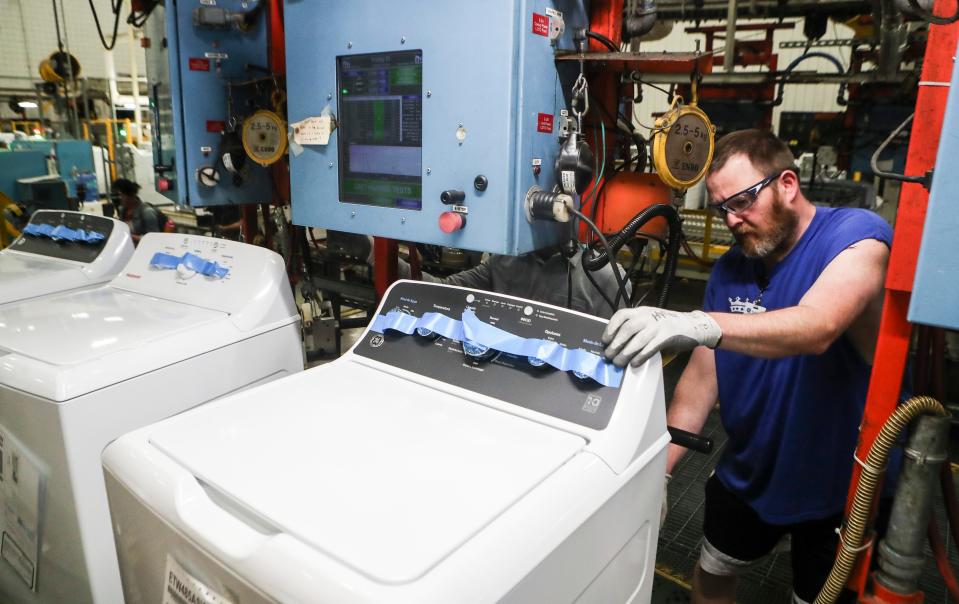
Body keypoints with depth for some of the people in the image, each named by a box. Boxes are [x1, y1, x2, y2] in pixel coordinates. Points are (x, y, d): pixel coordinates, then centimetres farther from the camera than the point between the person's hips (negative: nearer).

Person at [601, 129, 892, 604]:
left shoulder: (856, 235, -21)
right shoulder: (730, 270, -5)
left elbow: (817, 326, -41)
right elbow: (702, 377, -6)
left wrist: (699, 324, -56)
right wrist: (658, 469, -12)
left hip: (840, 480, -4)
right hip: (748, 473, 5)